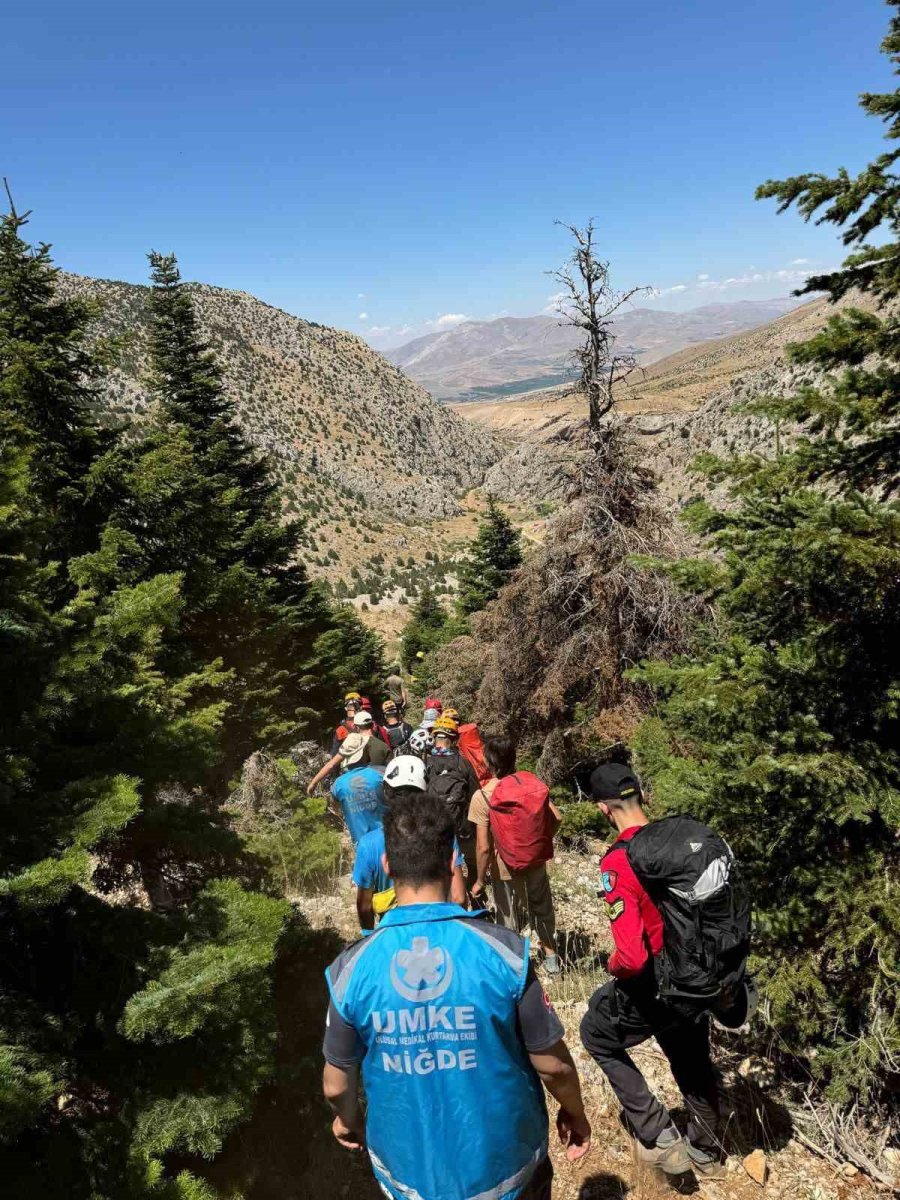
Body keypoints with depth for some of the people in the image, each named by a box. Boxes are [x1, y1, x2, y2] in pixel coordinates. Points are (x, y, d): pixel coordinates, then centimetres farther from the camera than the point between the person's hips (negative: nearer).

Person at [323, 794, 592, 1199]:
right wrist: (575, 1113, 8)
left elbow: (337, 1083, -5)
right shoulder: (504, 951, -24)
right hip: (505, 1164, -1)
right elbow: (553, 1064, -12)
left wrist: (348, 1119, 17)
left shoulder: (352, 969, -20)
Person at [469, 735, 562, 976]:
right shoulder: (532, 783, -10)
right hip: (537, 861, 4)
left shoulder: (482, 796, -22)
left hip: (506, 868, -4)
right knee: (542, 907, 27)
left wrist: (480, 880, -8)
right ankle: (551, 956, 44)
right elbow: (557, 818, -5)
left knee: (510, 919, 18)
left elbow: (483, 847, -22)